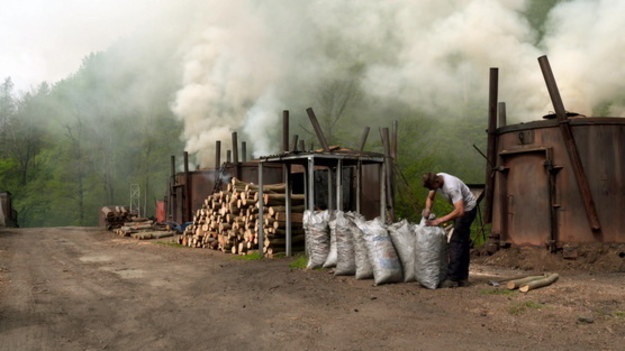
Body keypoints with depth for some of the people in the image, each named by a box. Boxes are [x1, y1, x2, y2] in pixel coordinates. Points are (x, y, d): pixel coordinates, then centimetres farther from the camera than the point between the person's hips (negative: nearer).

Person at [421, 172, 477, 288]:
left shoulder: (452, 187, -36)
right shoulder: (435, 180, -9)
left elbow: (460, 211, -40)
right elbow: (430, 198, 5)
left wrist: (439, 221, -39)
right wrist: (427, 209, -17)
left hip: (468, 208, -9)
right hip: (461, 208, 10)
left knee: (456, 243, -14)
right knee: (462, 243, 12)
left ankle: (452, 278, -13)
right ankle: (462, 278, 19)